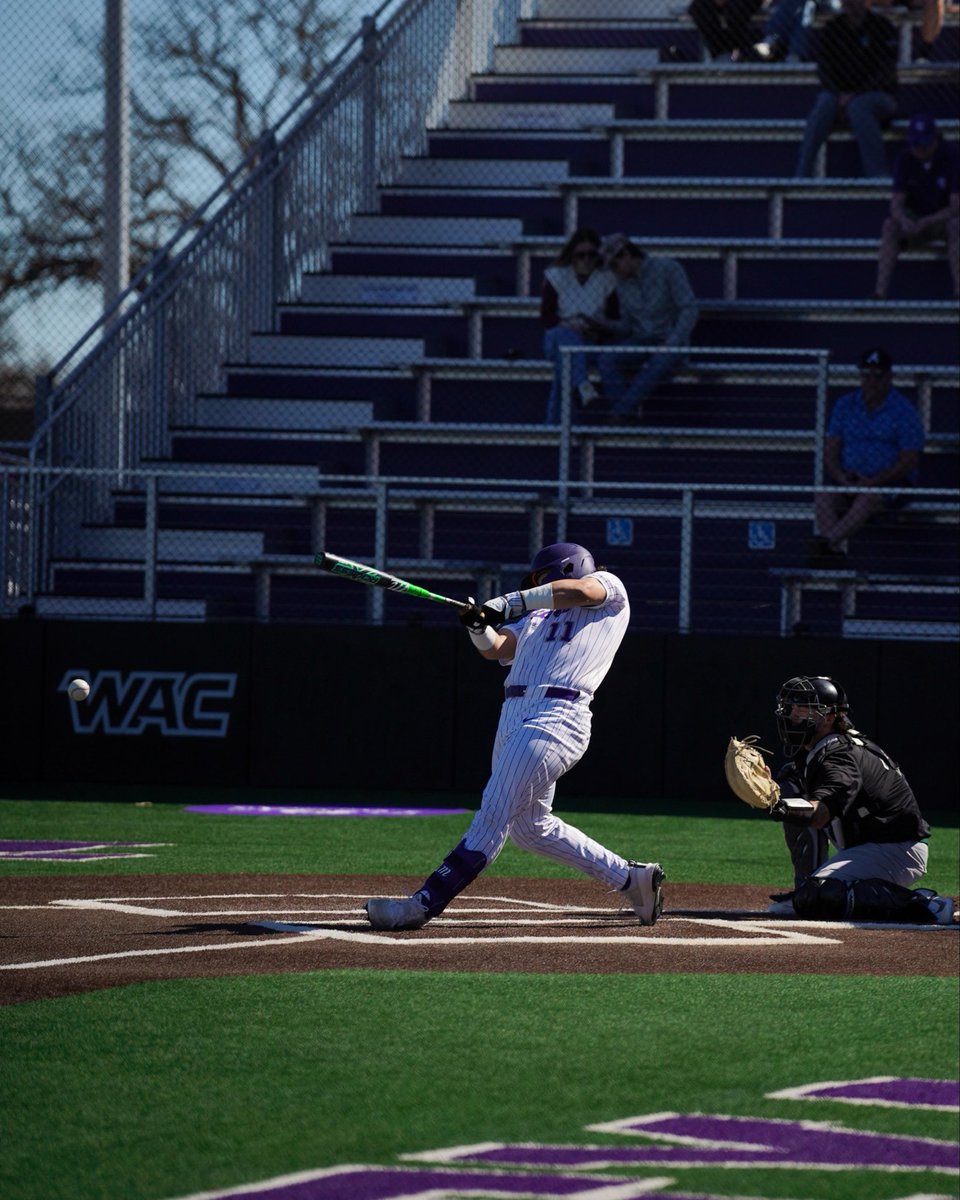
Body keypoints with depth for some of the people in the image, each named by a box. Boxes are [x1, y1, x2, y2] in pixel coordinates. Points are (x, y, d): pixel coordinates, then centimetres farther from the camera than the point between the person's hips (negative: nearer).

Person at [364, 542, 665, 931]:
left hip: (556, 719, -10)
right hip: (514, 718, 10)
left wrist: (509, 603, -11)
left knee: (494, 814, -13)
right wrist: (479, 625, -5)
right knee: (531, 826, 11)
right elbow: (495, 649, 17)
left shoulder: (609, 588, 10)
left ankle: (425, 903, -18)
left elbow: (583, 589, -13)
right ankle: (630, 879, 19)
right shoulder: (538, 617, 30)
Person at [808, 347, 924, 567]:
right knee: (823, 497, -29)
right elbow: (830, 451, 9)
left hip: (890, 484, -4)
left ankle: (827, 541, -53)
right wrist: (842, 479, -11)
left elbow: (909, 461, -7)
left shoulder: (904, 411, -1)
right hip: (849, 482, 4)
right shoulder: (845, 405, 12)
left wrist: (872, 482, -18)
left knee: (868, 497, -38)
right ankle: (837, 552, -48)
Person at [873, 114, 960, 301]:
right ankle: (880, 291, -40)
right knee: (890, 225, -30)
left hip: (943, 219, -2)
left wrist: (926, 222, -36)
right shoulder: (905, 159, -11)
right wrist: (903, 220, -40)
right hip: (914, 219, 2)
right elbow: (896, 205, -16)